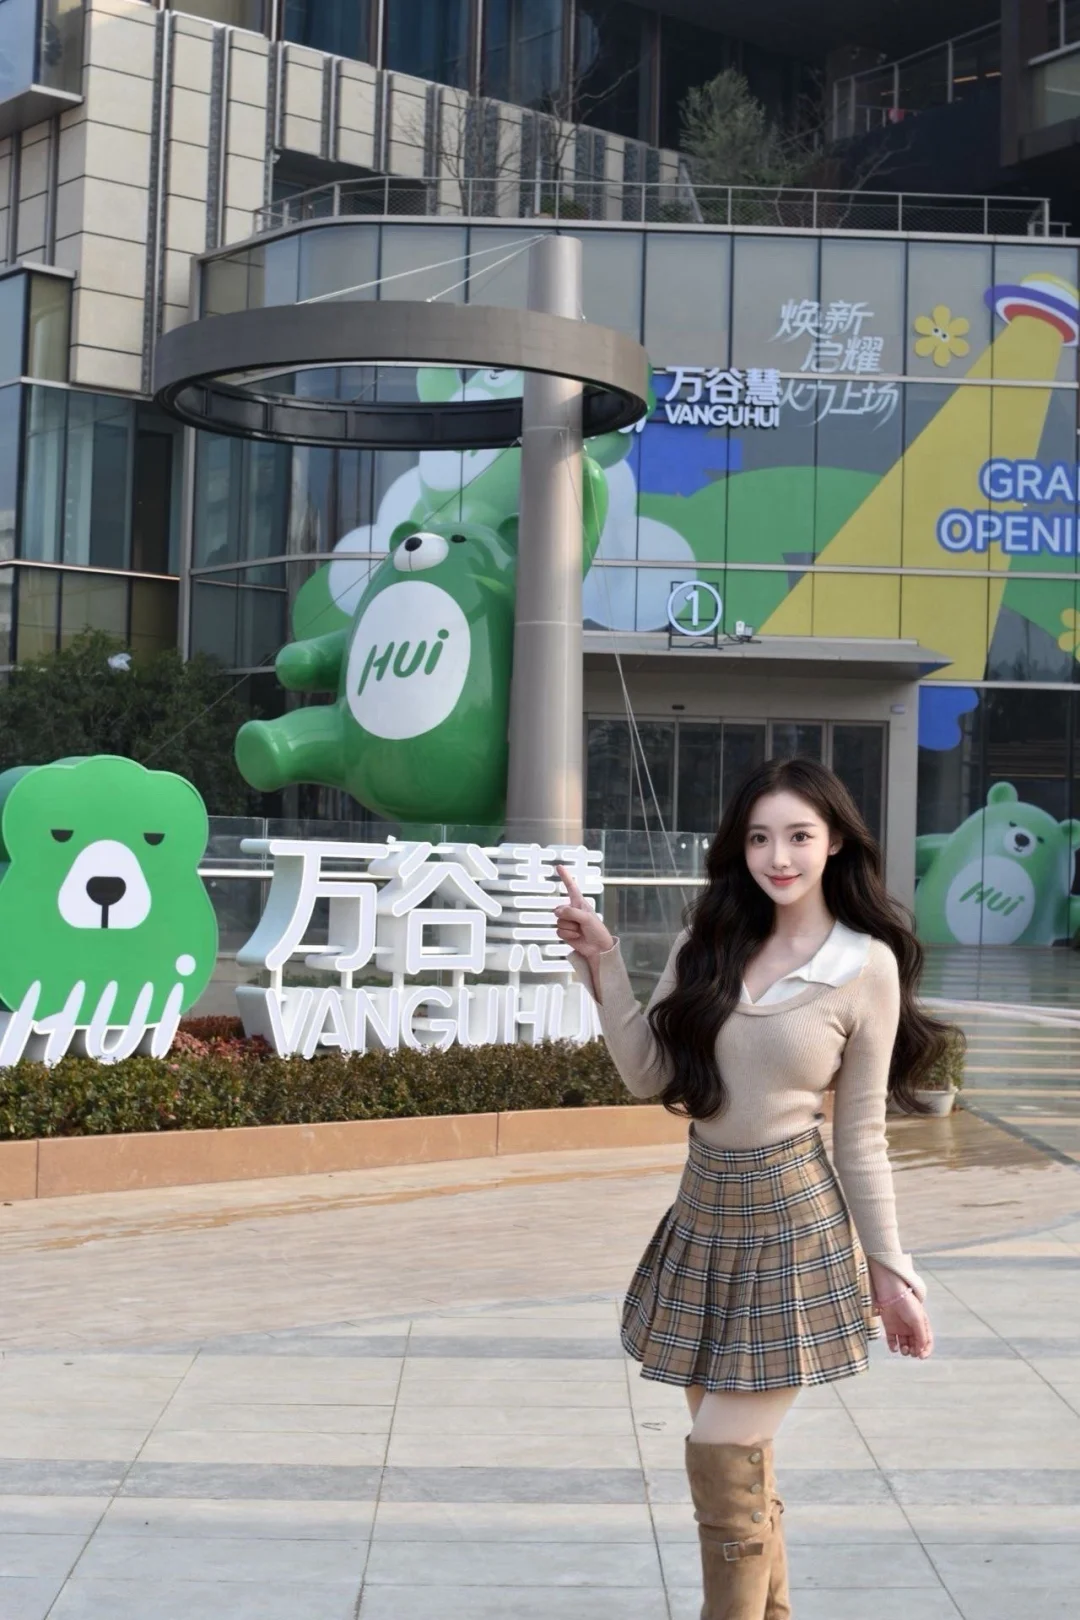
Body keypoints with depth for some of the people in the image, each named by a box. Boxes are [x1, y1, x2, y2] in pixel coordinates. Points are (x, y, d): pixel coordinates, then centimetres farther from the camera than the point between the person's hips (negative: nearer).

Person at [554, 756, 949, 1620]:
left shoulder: (867, 965, -8)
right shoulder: (710, 939, 3)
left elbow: (862, 1137, -3)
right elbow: (650, 1074, 1)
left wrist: (890, 1268, -2)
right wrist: (603, 964, -8)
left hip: (793, 1224, -5)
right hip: (706, 1213, 5)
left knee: (722, 1457, -6)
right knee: (741, 1452, 15)